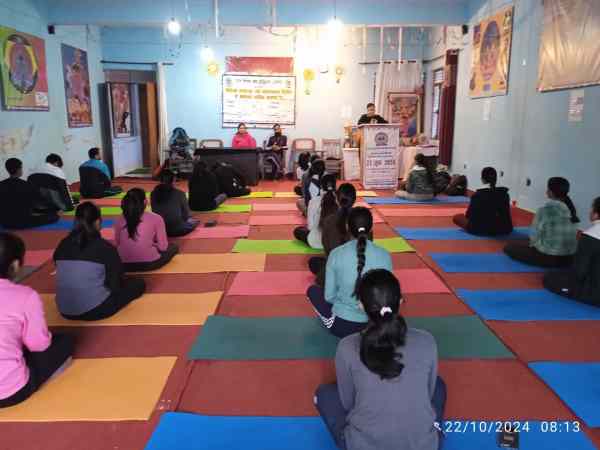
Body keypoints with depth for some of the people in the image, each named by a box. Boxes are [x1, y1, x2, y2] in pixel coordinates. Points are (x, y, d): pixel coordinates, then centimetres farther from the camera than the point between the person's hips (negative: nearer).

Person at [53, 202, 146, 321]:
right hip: (96, 310, -4)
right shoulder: (105, 247, -15)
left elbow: (67, 277, 13)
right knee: (139, 283, 11)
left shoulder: (62, 245, 0)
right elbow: (115, 285, -11)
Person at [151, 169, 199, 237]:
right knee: (195, 222, 26)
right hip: (178, 230, -5)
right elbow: (186, 215, -3)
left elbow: (154, 212, 8)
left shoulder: (154, 194, -4)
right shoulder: (179, 194, -13)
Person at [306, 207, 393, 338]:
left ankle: (331, 321, 18)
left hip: (341, 326, -1)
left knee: (313, 290, 24)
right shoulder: (384, 256, -10)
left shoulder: (336, 254, -12)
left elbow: (329, 296, -5)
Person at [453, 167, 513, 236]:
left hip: (481, 229, -5)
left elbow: (468, 215, -10)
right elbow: (506, 215, 4)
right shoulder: (504, 194, -6)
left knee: (456, 218, 13)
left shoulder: (477, 195, -18)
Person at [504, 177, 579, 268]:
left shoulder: (545, 210, -18)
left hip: (548, 257, -8)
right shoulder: (570, 208, 1)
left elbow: (534, 235, -11)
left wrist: (533, 244, 11)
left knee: (509, 247, 4)